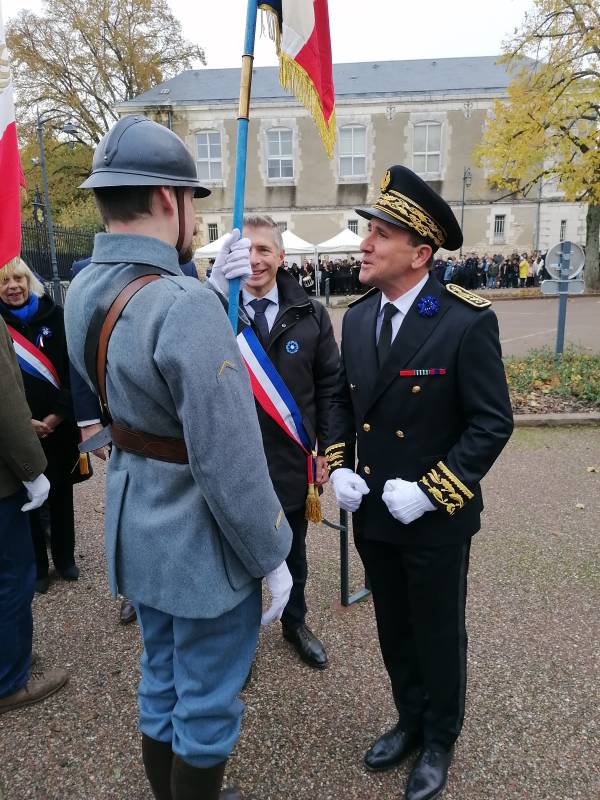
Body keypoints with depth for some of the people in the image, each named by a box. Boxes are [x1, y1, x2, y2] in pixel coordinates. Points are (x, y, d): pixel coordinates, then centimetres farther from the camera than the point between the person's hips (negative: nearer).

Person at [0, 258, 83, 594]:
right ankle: (38, 565, 26)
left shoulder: (54, 316, -1)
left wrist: (58, 414, -11)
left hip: (60, 426, 1)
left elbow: (73, 370, -3)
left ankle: (65, 557, 31)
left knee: (61, 493, 13)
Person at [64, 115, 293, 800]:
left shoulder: (84, 289, -2)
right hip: (202, 545, -8)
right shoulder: (185, 306, -28)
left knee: (160, 686, 27)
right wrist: (271, 558, -12)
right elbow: (230, 465, -27)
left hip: (137, 533, 8)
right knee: (206, 706, 17)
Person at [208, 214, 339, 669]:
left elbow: (330, 385, 2)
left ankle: (295, 623, 47)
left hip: (292, 459, 2)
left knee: (293, 550, 22)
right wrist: (218, 289, -45)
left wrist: (327, 449, 0)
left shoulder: (310, 314, -3)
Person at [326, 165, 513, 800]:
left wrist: (427, 490, -20)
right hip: (371, 514, 5)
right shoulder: (357, 317, 0)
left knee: (439, 636, 18)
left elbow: (493, 423, -15)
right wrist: (338, 467, -2)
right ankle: (410, 721, 49)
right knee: (394, 633, 23)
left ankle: (440, 740, 44)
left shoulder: (467, 321, -18)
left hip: (435, 521, -5)